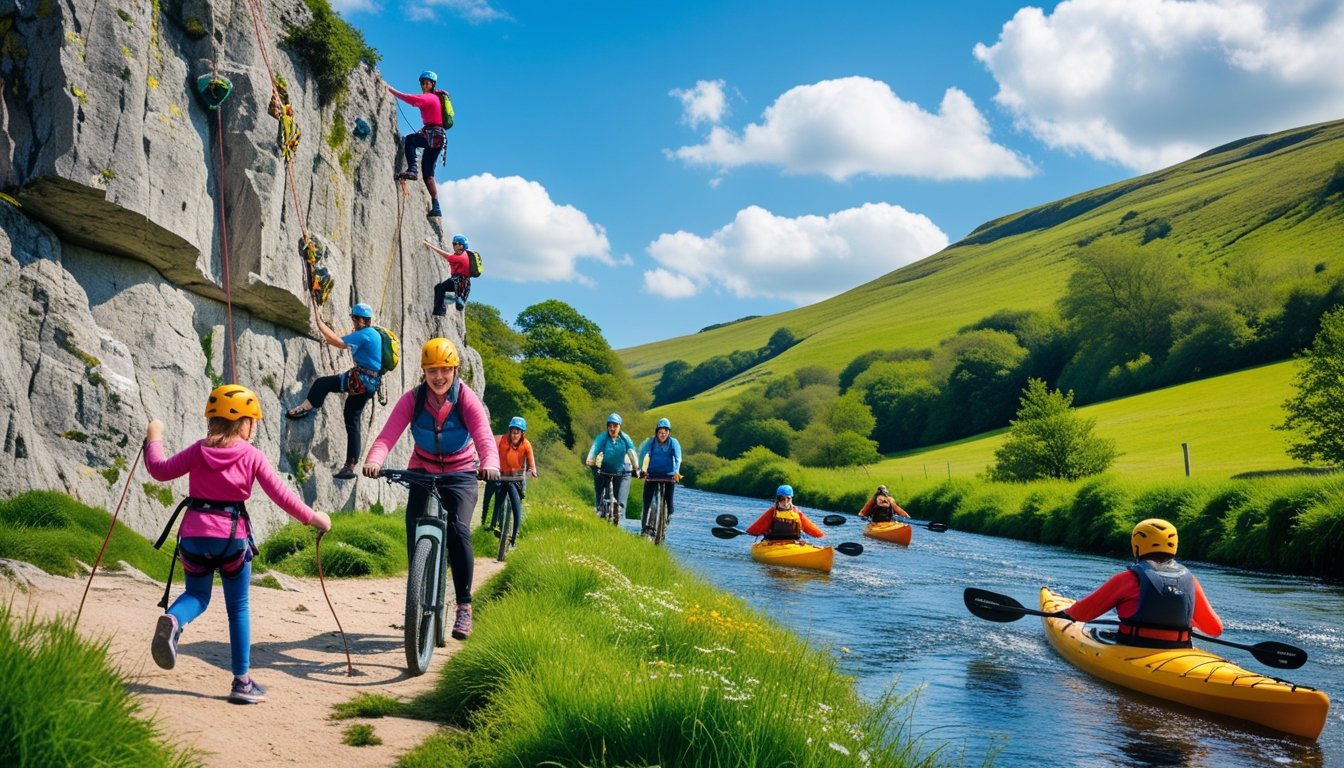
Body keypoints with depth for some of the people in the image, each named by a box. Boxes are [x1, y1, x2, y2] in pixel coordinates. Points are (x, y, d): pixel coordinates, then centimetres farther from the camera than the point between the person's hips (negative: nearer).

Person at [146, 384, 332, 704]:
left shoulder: (198, 450, 3)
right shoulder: (252, 456, -3)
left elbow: (160, 471, 9)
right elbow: (280, 494, -7)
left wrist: (154, 439, 24)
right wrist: (312, 517, 2)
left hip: (194, 536, 2)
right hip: (232, 538, -2)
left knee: (197, 595, 21)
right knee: (238, 609, 10)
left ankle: (172, 620, -16)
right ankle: (242, 681, 11)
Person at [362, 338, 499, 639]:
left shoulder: (467, 399, -16)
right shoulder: (412, 399, -13)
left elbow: (484, 437, -30)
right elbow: (388, 434, -26)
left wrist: (490, 464, -52)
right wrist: (373, 460, -47)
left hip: (460, 474, -2)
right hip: (422, 472, 2)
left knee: (458, 530, -20)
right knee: (415, 533, -10)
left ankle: (464, 606, -10)